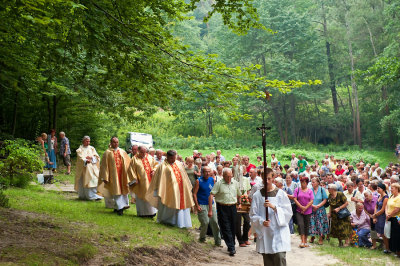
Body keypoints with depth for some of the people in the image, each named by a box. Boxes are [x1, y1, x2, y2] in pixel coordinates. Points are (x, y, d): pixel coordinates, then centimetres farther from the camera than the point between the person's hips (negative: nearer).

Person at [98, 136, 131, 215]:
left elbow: (128, 163, 14)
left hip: (122, 174, 4)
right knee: (116, 191, -5)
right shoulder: (107, 153, -2)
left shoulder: (122, 152, 9)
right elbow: (104, 165, -5)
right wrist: (105, 177, -10)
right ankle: (119, 208, -1)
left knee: (123, 190, 8)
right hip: (113, 175, -4)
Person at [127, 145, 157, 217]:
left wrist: (153, 171, -4)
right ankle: (142, 212, 13)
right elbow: (131, 170, -5)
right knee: (141, 197, 4)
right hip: (141, 182, -3)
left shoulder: (150, 157, 7)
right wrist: (134, 179, -11)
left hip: (150, 181, 3)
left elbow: (155, 165, 16)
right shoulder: (134, 159, -5)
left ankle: (151, 211, 12)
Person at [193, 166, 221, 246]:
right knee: (205, 222, -7)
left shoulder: (212, 180, 6)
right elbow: (194, 194, -6)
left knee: (214, 222, 0)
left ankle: (217, 241, 8)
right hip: (202, 205, -4)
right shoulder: (198, 181, -6)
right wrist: (197, 206, -12)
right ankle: (202, 238, 18)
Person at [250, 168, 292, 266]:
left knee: (280, 257, -13)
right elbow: (253, 215, 3)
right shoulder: (257, 195, 4)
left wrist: (274, 207, -17)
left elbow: (288, 212, -3)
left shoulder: (281, 194, 1)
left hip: (279, 231, -2)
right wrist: (261, 221, -16)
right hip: (264, 232, 2)